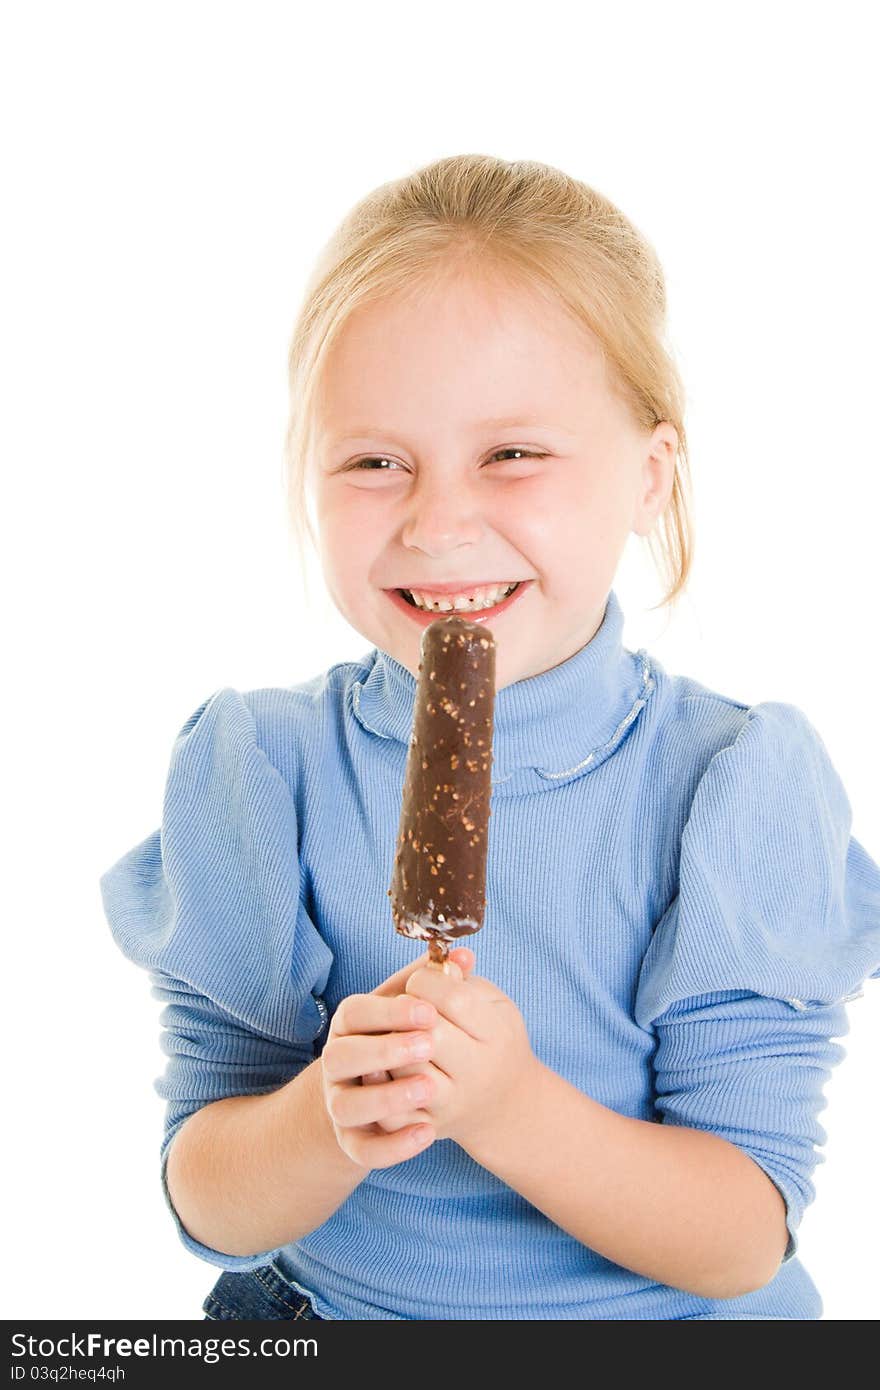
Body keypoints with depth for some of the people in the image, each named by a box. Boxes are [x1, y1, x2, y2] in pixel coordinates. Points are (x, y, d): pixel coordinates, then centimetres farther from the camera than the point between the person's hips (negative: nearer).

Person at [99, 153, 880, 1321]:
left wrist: (512, 1109, -27)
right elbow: (211, 1210, -6)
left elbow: (744, 1242, -11)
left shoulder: (736, 785, -11)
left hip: (663, 1319, 0)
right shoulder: (258, 771, -8)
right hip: (330, 1311, 1)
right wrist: (327, 1118, -26)